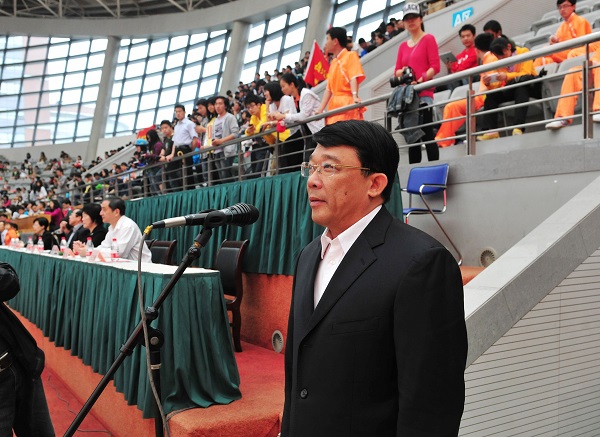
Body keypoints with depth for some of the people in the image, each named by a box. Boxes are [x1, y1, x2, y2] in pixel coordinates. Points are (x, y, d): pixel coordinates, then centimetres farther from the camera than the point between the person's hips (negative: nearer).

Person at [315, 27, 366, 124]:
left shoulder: (350, 55, 2)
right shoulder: (333, 62, 21)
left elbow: (354, 78, -12)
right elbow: (328, 88, 18)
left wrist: (355, 97, -29)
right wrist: (320, 109, 10)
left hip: (347, 104, -7)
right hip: (334, 105, 7)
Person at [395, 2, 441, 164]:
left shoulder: (428, 39, 3)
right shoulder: (403, 45, 19)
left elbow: (435, 66, -6)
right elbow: (396, 71, 15)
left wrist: (421, 80, -20)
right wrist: (402, 72, -8)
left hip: (423, 94, -6)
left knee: (427, 134, -12)